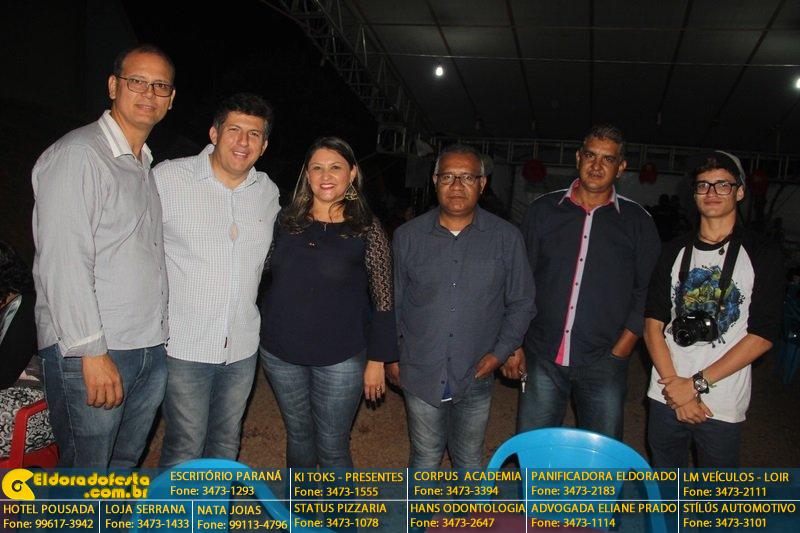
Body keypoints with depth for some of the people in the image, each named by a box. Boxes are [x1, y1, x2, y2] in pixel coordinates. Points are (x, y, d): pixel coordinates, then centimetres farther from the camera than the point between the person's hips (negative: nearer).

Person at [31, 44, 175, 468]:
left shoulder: (146, 166, 17)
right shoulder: (76, 155, -9)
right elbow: (62, 265, -17)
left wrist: (158, 337, 14)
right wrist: (92, 352, -19)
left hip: (151, 350, 8)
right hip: (89, 354, -7)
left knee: (124, 465, 18)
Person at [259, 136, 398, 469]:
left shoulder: (367, 229, -7)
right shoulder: (287, 220, 2)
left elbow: (383, 300, -5)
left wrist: (377, 359, -5)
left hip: (340, 357, -3)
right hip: (280, 353, 4)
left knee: (332, 447, 6)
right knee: (298, 434, 20)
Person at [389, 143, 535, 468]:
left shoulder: (506, 238, -4)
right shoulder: (408, 236, -2)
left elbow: (521, 302, 4)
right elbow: (392, 301, 6)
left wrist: (501, 352, -5)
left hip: (475, 376, 0)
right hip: (420, 373, 0)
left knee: (469, 460, 17)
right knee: (425, 457, 16)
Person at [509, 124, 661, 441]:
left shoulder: (637, 221, 3)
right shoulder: (543, 210, 5)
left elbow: (647, 293, 3)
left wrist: (620, 352, -4)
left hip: (604, 365, 0)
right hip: (542, 358, 1)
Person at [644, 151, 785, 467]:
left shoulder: (761, 254, -2)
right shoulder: (675, 251, 7)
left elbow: (763, 335, -8)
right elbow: (653, 324, 2)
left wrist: (698, 383, -13)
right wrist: (674, 384, -10)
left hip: (723, 405, -3)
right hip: (666, 399, 3)